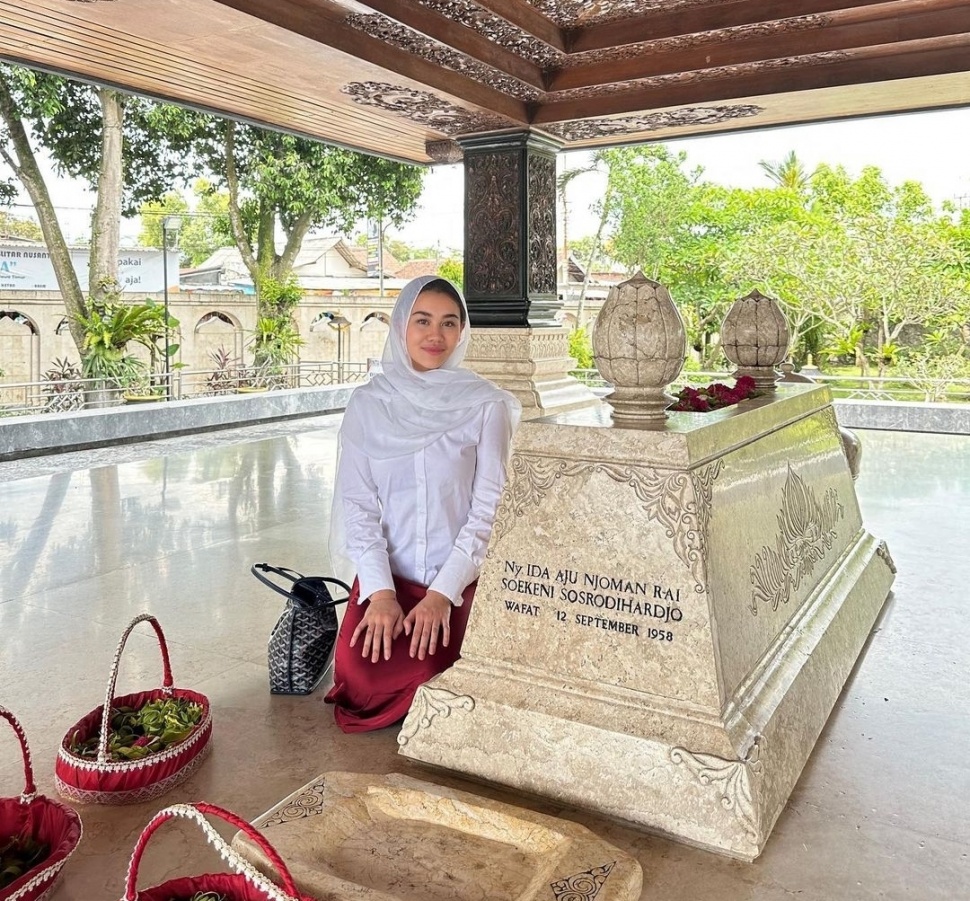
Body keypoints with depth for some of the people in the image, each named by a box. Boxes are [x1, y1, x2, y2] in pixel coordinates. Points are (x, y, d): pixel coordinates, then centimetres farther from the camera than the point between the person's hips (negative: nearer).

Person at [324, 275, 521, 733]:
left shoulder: (486, 405, -5)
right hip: (386, 573, 2)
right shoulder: (368, 403, 1)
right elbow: (356, 502, -2)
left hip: (460, 578, -1)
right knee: (360, 673, -18)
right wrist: (379, 590, -14)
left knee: (426, 673, -21)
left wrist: (443, 592, -15)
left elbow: (489, 507, -7)